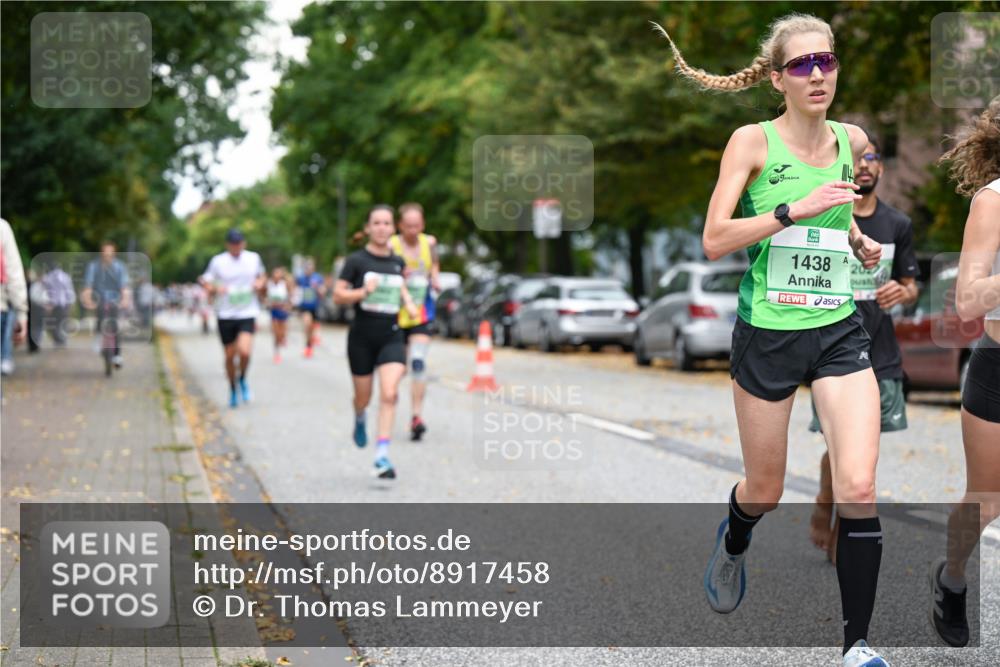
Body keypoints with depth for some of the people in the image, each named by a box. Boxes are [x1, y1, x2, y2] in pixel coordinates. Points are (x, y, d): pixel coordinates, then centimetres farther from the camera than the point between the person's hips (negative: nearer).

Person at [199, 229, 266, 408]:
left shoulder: (254, 258, 3)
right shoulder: (218, 262, -3)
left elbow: (261, 276, 20)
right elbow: (207, 284, 3)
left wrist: (260, 283, -3)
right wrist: (215, 289, -19)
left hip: (247, 313, 0)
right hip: (225, 315, 0)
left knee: (244, 351, -20)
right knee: (230, 356, 6)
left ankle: (242, 379, 9)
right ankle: (233, 389, 28)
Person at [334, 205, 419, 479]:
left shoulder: (397, 262, 8)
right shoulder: (356, 260, -4)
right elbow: (338, 295, -7)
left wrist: (408, 302, 10)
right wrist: (363, 292, -22)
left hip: (391, 336, 2)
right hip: (362, 336, -2)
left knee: (389, 394, -16)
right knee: (363, 398, 10)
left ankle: (382, 456, -15)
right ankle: (359, 419, 48)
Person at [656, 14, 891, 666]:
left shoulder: (852, 140, 5)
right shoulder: (753, 141, -8)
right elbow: (714, 241, -17)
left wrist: (858, 240, 6)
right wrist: (795, 209, -24)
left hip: (839, 330, 3)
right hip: (768, 333, -2)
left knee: (858, 487, -12)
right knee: (765, 491, 12)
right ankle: (733, 539, 50)